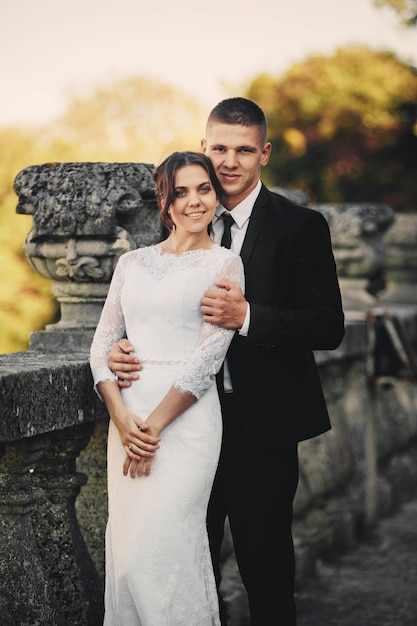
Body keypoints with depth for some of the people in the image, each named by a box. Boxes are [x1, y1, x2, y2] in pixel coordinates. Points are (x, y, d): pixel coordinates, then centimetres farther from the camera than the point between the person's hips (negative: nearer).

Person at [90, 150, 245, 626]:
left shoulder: (224, 264, 2)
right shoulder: (133, 262, 15)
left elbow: (209, 355, -7)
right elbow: (103, 343, 10)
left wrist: (154, 425, -12)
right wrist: (122, 418, -6)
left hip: (186, 418, -4)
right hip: (127, 414, 4)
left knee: (158, 550, -11)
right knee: (125, 547, 3)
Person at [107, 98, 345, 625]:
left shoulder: (299, 227, -7)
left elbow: (329, 327, -14)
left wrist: (247, 317, -27)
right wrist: (124, 348, -8)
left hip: (263, 424, -4)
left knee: (264, 561, 6)